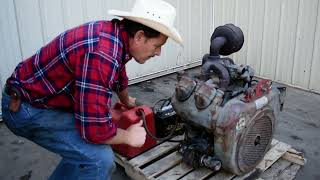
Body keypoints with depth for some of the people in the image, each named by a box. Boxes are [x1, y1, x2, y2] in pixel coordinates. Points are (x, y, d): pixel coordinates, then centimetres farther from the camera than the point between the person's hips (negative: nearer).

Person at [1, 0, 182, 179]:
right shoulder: (102, 54, -33)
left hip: (42, 96, 10)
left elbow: (119, 74, 20)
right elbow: (95, 128, -31)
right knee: (99, 158, -17)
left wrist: (126, 101, 39)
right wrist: (129, 136, -11)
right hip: (27, 108, -9)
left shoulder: (115, 33, -2)